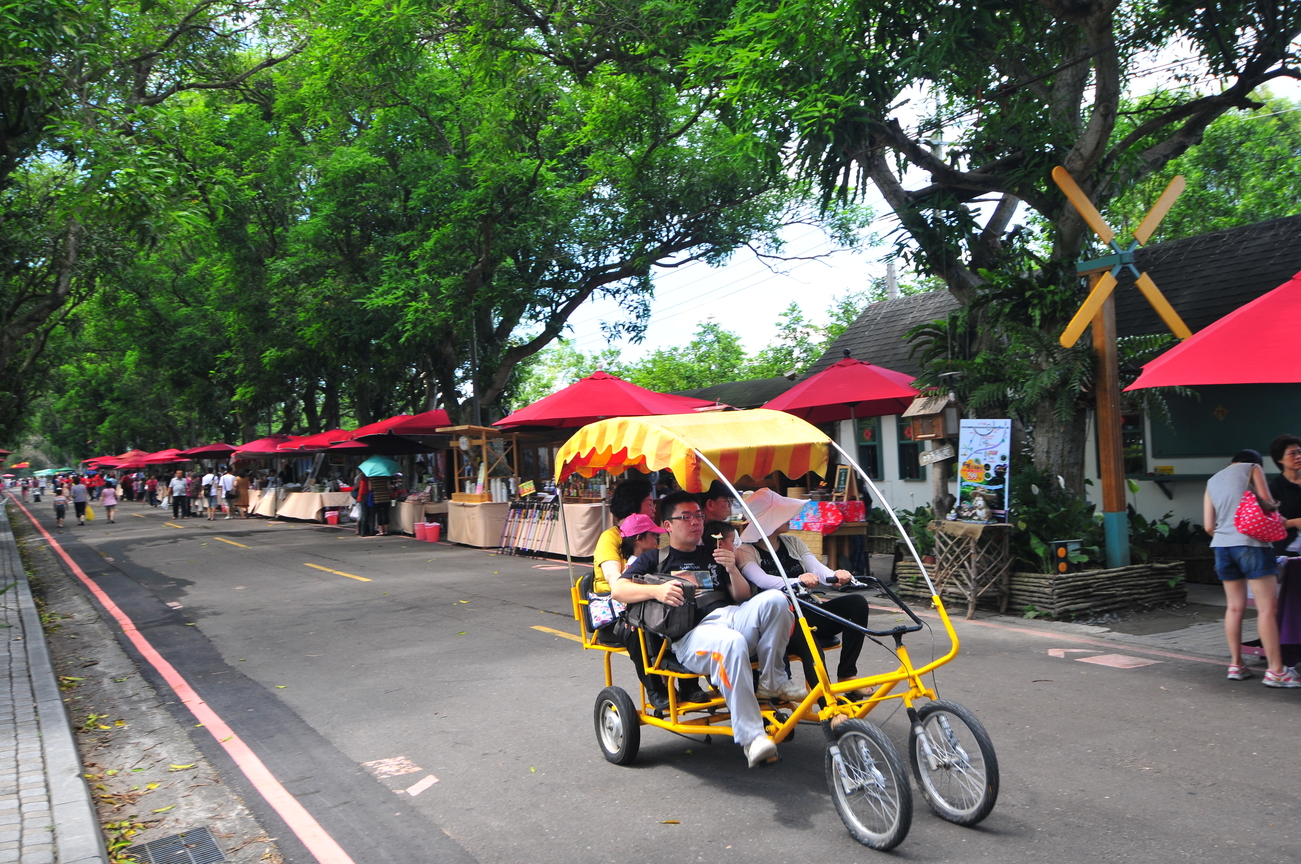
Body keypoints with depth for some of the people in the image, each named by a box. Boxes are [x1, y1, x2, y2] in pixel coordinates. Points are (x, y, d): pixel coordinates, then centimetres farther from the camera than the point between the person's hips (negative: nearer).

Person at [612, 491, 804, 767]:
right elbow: (618, 590, 5)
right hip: (690, 632, -4)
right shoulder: (655, 559, 21)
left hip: (731, 616, 5)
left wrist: (732, 570, 1)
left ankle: (772, 681, -11)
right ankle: (751, 738, -38)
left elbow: (743, 597, 22)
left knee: (774, 599, -26)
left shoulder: (712, 558, 33)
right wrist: (657, 591, -14)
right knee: (730, 643, -40)